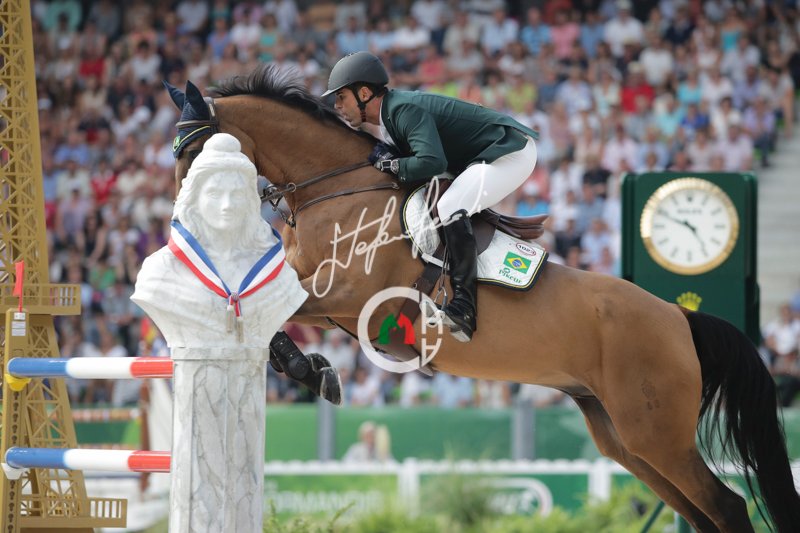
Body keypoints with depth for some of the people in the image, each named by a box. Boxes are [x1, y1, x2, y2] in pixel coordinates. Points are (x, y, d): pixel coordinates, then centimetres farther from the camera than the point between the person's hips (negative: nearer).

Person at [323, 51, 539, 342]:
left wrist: (390, 165, -21)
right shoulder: (389, 111, 7)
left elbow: (432, 162, -36)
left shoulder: (405, 110, -24)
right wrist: (383, 153, -9)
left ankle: (464, 308, -31)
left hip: (512, 151, -11)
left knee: (450, 208, -28)